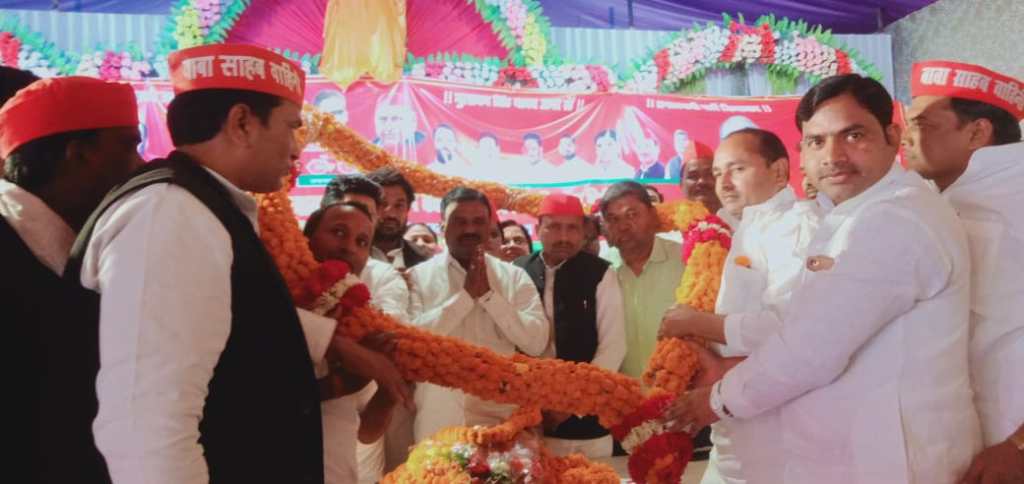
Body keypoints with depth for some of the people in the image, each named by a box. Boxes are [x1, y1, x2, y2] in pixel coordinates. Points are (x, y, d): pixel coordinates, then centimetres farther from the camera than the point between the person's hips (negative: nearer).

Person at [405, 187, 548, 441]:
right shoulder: (418, 276, 1)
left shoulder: (515, 276, 5)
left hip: (502, 415, 2)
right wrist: (466, 295, -12)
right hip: (438, 420, -1)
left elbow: (536, 343, -5)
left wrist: (488, 294, -10)